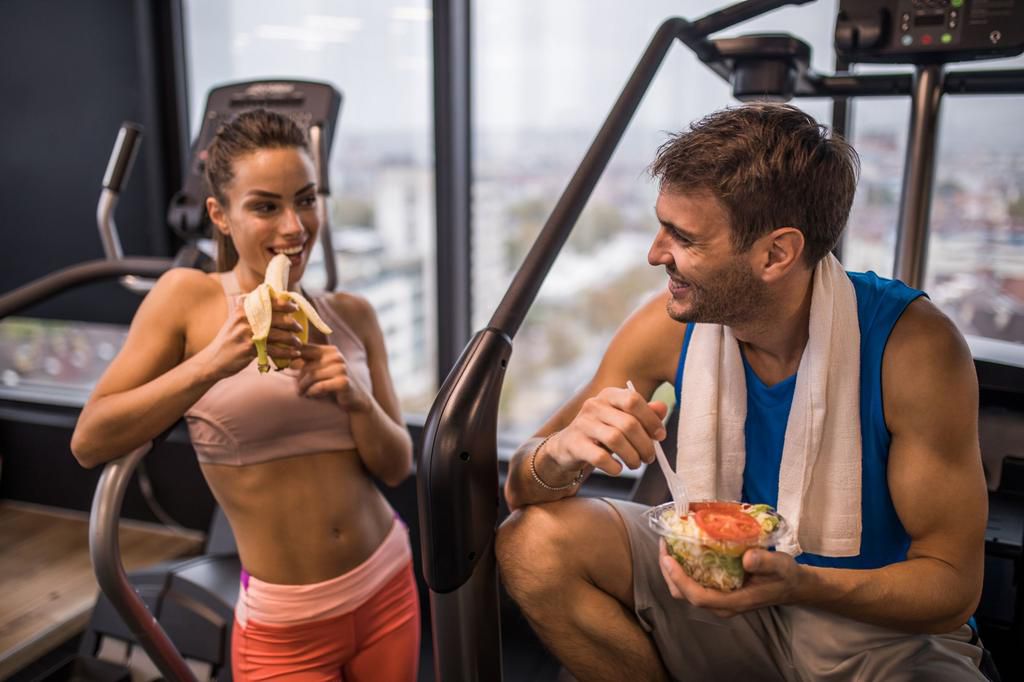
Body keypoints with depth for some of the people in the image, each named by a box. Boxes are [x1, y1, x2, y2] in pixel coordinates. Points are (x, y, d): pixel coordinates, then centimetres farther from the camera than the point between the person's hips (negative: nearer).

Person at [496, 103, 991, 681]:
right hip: (724, 588, 3)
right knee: (533, 539, -18)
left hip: (879, 619, -2)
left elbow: (954, 583, -17)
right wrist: (562, 452, -32)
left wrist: (800, 585, -36)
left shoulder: (911, 346, -23)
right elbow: (523, 488, -7)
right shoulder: (670, 325, -14)